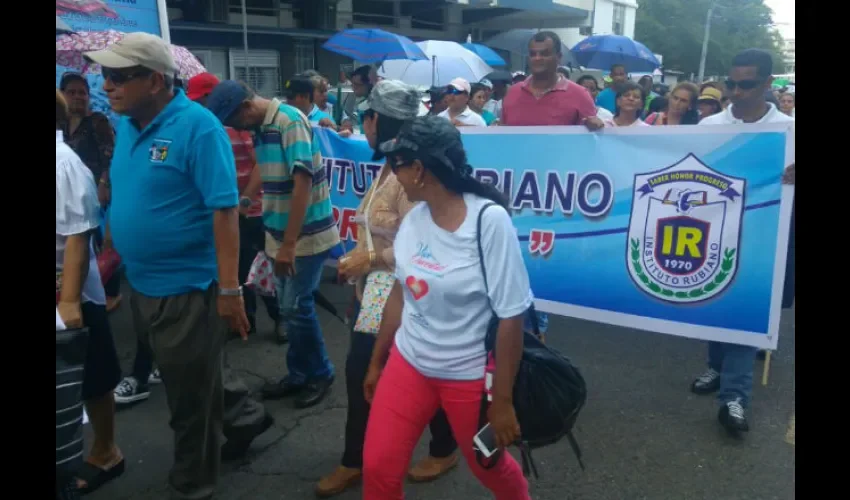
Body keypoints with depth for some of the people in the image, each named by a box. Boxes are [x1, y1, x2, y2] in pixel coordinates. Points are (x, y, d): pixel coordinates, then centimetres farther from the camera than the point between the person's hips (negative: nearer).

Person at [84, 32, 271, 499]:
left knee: (190, 400, 9)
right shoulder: (126, 125, 5)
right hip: (141, 285, 8)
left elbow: (224, 210, -22)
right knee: (186, 387, 23)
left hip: (186, 288, -8)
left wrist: (229, 289, -24)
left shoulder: (197, 126, -18)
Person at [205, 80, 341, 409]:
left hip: (307, 234, -8)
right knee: (288, 308, 12)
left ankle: (321, 374, 16)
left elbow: (302, 181, -23)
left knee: (297, 308, -3)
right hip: (281, 234, 8)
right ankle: (299, 375, 26)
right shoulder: (260, 128, 8)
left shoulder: (289, 121, -17)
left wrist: (290, 243, -24)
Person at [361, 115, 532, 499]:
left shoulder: (489, 220, -23)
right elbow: (401, 293, 6)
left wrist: (502, 400, -14)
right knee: (378, 468, 5)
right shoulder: (414, 217, -5)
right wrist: (377, 361, 13)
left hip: (469, 374, -4)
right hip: (408, 363, 5)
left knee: (489, 467, 20)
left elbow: (511, 317, -19)